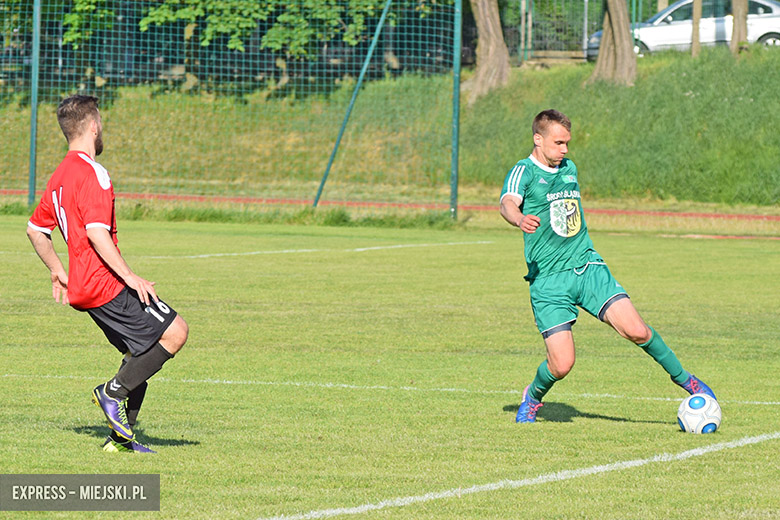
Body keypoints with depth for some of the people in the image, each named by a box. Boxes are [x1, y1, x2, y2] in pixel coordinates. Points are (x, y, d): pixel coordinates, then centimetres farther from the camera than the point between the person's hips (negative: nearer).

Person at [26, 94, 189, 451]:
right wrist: (129, 276, -21)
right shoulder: (91, 174, -14)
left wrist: (58, 271, 31)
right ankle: (113, 392, -9)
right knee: (175, 331, -11)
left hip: (82, 288, 10)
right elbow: (96, 232, -24)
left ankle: (120, 437, 9)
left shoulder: (59, 177, 15)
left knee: (143, 354, 14)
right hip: (105, 285, -10)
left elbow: (36, 230, 25)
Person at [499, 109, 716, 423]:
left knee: (635, 330, -13)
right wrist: (520, 220, -51)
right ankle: (532, 397, 20)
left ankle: (683, 378, 9)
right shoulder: (523, 172, -7)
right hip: (548, 280, -5)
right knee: (561, 364, -12)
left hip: (587, 267, 5)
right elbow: (508, 204, -29)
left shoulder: (569, 169, 14)